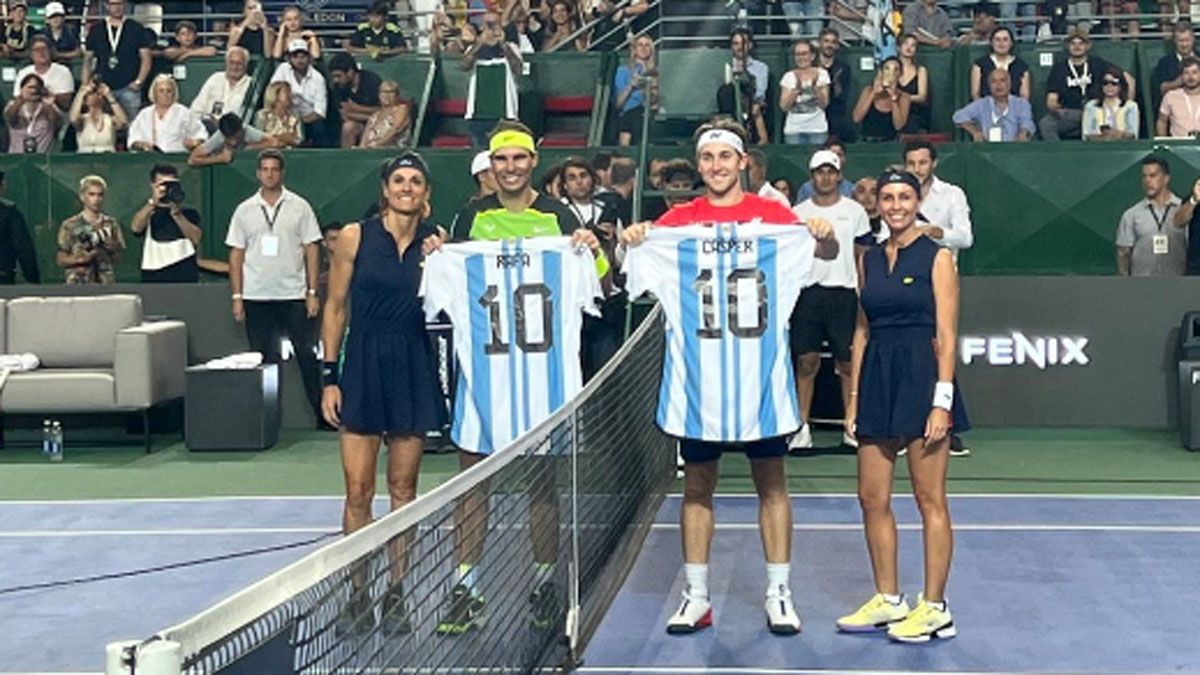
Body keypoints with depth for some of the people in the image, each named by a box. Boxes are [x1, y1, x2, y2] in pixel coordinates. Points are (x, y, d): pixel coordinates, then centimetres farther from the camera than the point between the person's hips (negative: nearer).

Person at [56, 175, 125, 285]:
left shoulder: (111, 224, 7)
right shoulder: (70, 225, 1)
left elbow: (118, 258, 12)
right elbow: (61, 260, 2)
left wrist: (113, 249, -10)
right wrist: (80, 259, -16)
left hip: (106, 284, 2)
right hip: (78, 285, -2)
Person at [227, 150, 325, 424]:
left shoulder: (299, 206, 3)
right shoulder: (244, 210, 8)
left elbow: (311, 250, 2)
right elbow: (236, 255, 8)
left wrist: (312, 292, -4)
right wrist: (237, 297, 2)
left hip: (294, 294, -2)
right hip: (256, 297, 2)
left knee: (308, 355, -2)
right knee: (263, 361, 6)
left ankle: (323, 414, 5)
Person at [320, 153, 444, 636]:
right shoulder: (355, 237, 0)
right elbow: (335, 307, 4)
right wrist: (329, 375, 0)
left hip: (415, 370, 1)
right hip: (363, 365, -1)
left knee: (403, 488, 7)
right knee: (358, 491, -2)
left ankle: (395, 594, 16)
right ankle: (358, 595, 9)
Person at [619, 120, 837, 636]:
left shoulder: (773, 215, 5)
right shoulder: (679, 220, 6)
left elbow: (827, 253, 3)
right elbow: (632, 275, 2)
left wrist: (825, 236, -19)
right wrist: (630, 241, -18)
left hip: (760, 370, -1)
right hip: (696, 372, 1)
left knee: (771, 482, 4)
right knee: (697, 484, 6)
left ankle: (779, 593, 13)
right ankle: (696, 596, 14)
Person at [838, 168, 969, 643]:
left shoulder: (937, 257, -3)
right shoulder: (870, 260, 13)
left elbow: (946, 336, -8)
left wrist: (942, 401, -15)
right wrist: (854, 399, 10)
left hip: (922, 377, -6)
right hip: (876, 378, 6)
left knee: (929, 498, 0)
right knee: (872, 497, 7)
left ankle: (934, 609, 7)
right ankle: (887, 600, 20)